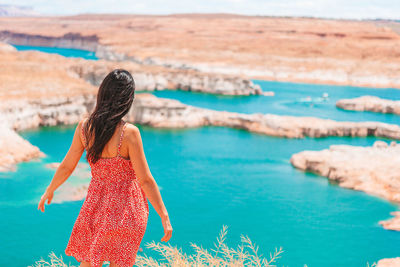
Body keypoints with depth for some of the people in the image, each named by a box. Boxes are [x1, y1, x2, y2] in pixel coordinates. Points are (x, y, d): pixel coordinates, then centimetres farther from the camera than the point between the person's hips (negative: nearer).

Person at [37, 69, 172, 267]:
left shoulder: (84, 126, -8)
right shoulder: (129, 132, -22)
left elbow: (67, 167, 2)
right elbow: (145, 180, -19)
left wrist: (49, 191, 20)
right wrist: (164, 216, -12)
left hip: (96, 202, 4)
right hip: (125, 207, -4)